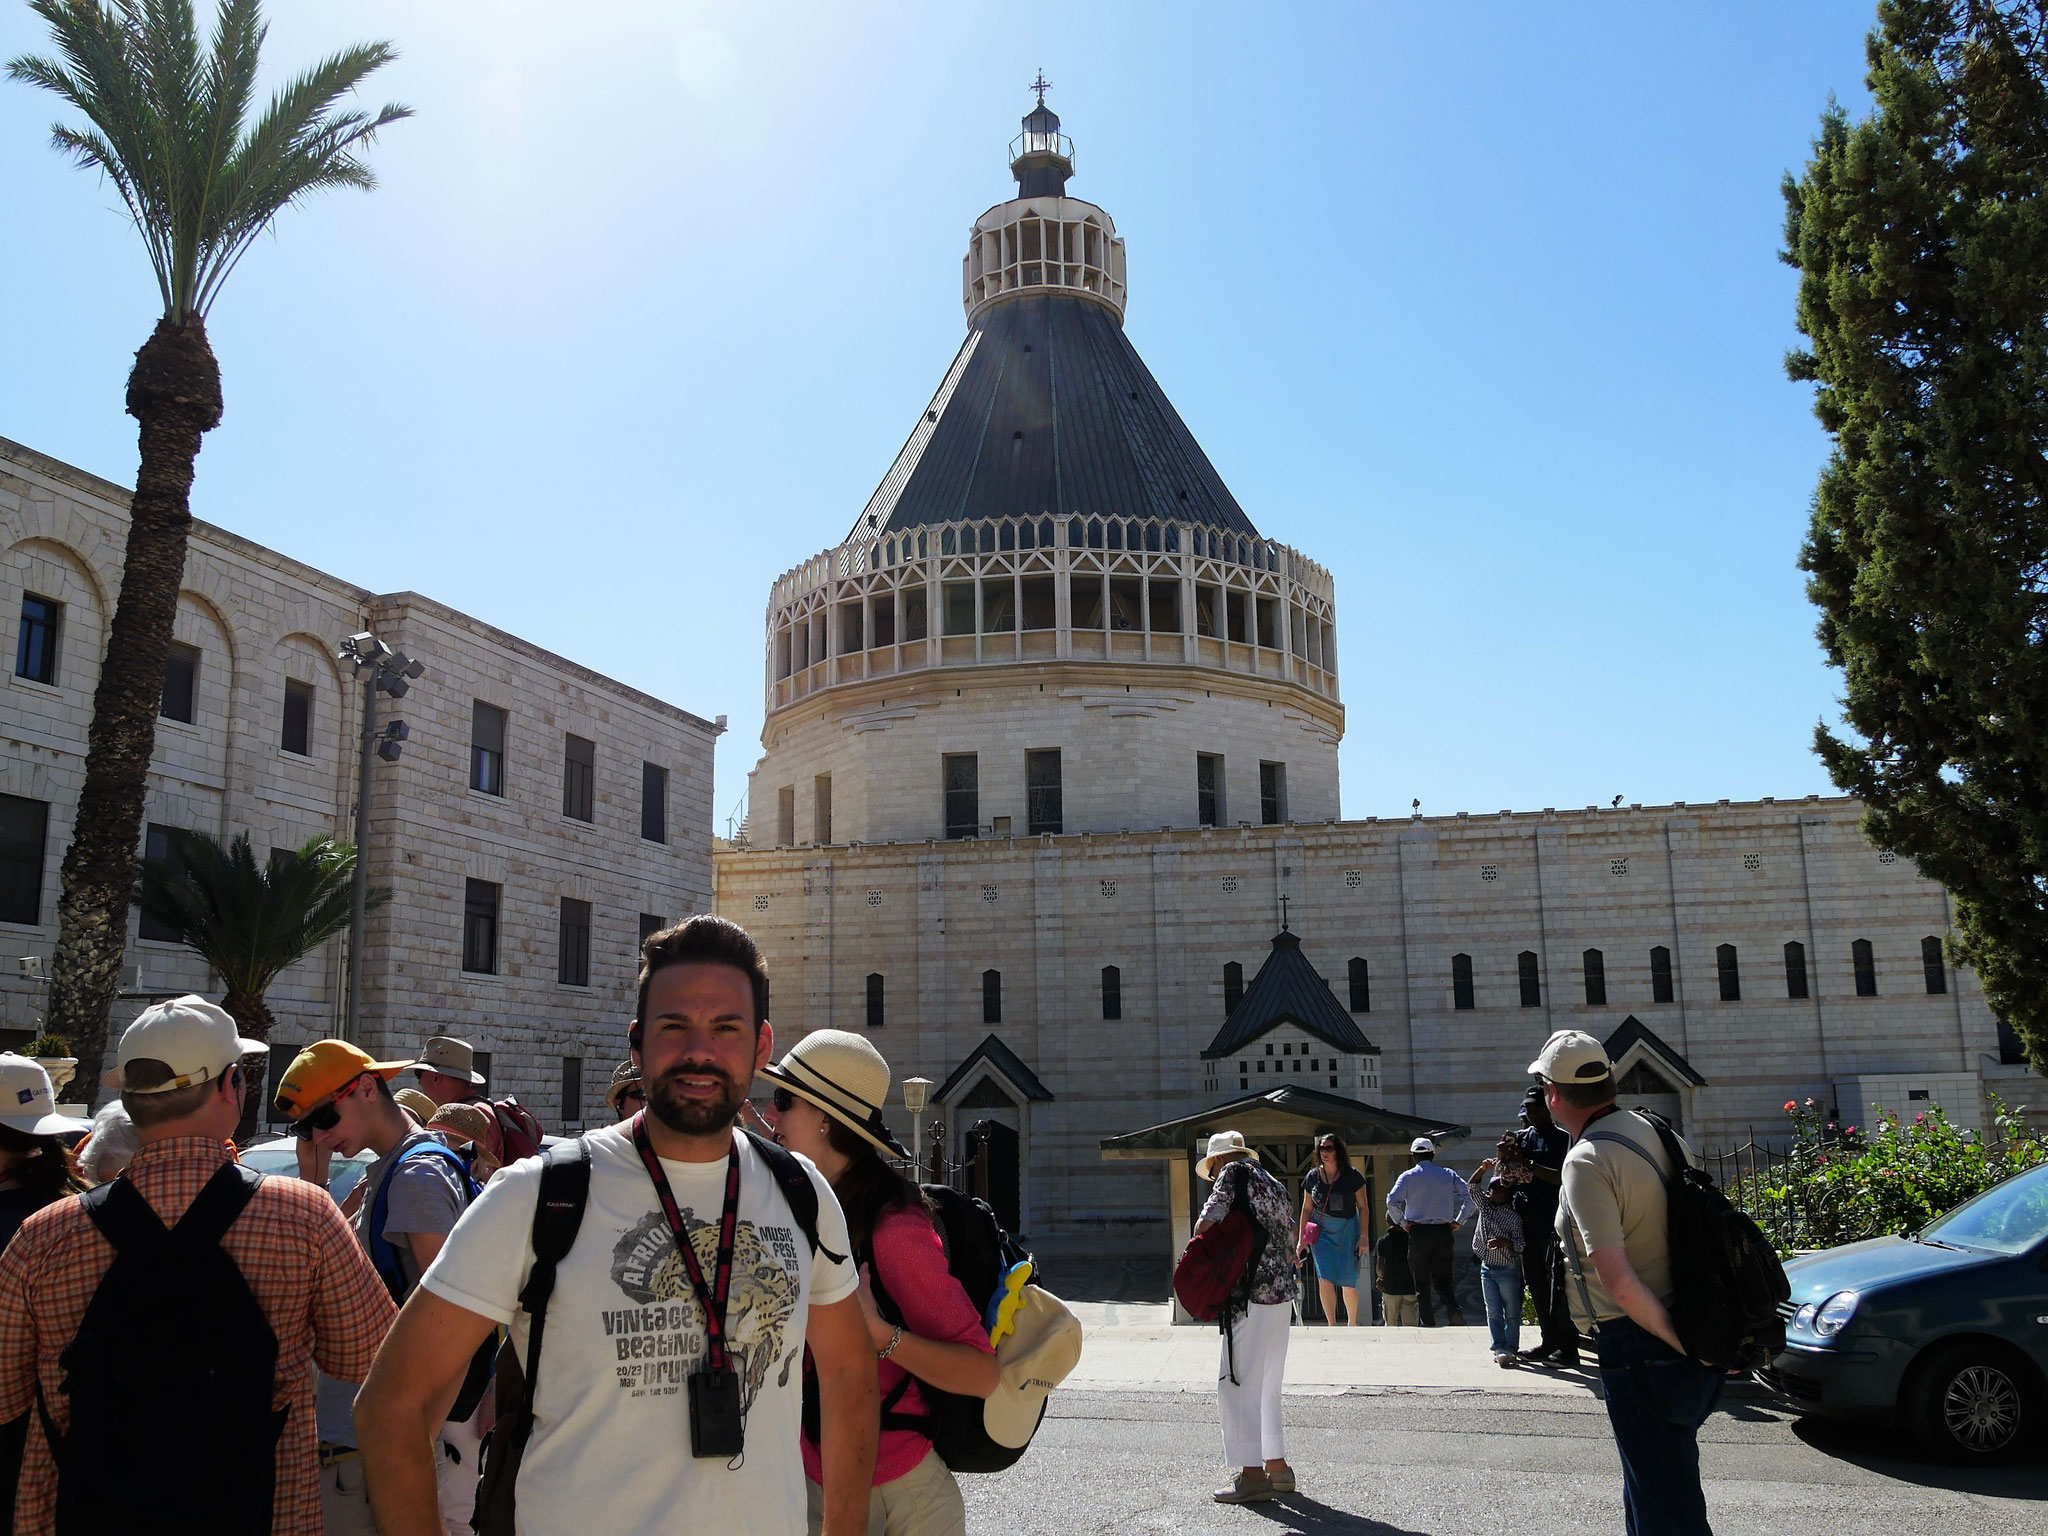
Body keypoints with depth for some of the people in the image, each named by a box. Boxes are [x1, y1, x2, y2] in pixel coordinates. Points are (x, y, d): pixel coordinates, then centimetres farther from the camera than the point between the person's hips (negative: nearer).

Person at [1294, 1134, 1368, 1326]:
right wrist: (1301, 1238, 4)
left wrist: (1363, 1237, -7)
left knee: (1348, 1283, 3)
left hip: (1347, 1231, -1)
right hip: (1321, 1231, 1)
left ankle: (1352, 1325, 23)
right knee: (1324, 1278, -11)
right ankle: (1332, 1326, -6)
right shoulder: (1313, 1176, 2)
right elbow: (1306, 1209, 8)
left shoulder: (1352, 1176, -5)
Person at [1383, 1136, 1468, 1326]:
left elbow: (1392, 1202, -14)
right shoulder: (1448, 1175, 6)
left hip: (1418, 1232, -2)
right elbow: (1469, 1196, -2)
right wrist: (1458, 1220, 3)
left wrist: (1402, 1222, -3)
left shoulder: (1408, 1177, -1)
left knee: (1422, 1284, 8)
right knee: (1443, 1281, 9)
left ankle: (1428, 1323, 3)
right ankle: (1454, 1310, -16)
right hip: (1443, 1232, 2)